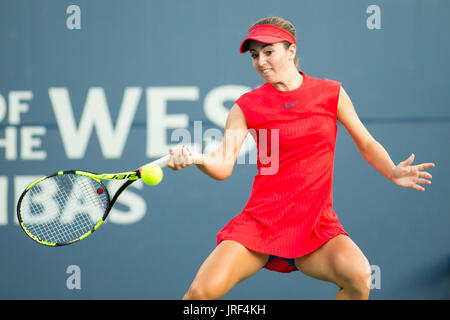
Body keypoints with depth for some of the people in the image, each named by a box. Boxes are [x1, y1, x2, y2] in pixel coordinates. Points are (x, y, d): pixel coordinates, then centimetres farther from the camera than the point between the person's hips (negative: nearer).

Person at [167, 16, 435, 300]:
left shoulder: (331, 93, 5)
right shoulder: (247, 106, 3)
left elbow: (366, 143, 14)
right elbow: (223, 166, -5)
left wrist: (393, 173, -5)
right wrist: (196, 159, -27)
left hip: (317, 228, 1)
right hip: (260, 222, 0)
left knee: (358, 276, -30)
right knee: (202, 291, -21)